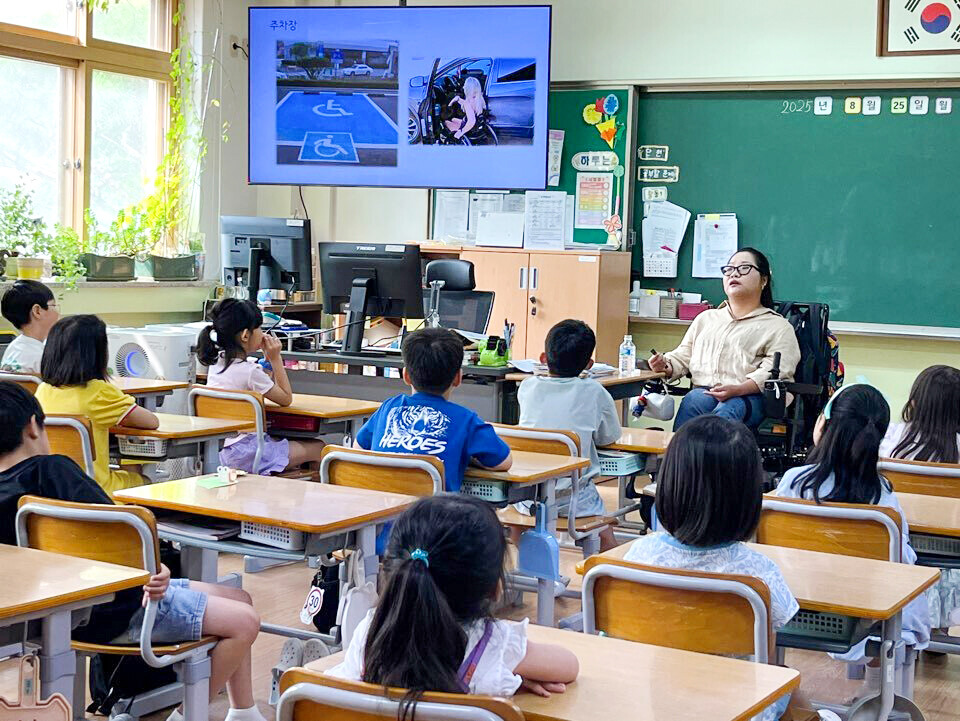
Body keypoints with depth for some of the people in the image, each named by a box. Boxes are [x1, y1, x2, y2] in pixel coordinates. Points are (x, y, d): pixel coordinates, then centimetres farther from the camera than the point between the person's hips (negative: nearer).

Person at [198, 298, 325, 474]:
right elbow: (286, 399, -5)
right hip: (244, 455, -9)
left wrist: (268, 360, 8)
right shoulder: (249, 371, -20)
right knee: (318, 448, -1)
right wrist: (276, 359, -3)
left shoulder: (217, 362, 5)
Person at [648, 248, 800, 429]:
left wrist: (738, 389, -21)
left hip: (750, 396, -3)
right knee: (692, 402, -34)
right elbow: (683, 355, 27)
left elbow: (775, 371, -3)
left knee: (728, 410, -39)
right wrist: (665, 366, 2)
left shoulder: (779, 326, 14)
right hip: (703, 391, 3)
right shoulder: (706, 318, 32)